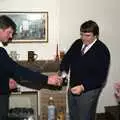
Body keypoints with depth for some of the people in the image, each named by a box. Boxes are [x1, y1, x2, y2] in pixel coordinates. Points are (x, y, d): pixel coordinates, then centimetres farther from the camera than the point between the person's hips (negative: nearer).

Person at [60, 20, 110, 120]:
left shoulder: (102, 51, -18)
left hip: (88, 91, -6)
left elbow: (100, 76, -21)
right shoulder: (77, 43, 0)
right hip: (73, 88, 6)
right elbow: (67, 58, 8)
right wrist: (63, 71, -13)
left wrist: (83, 87, -31)